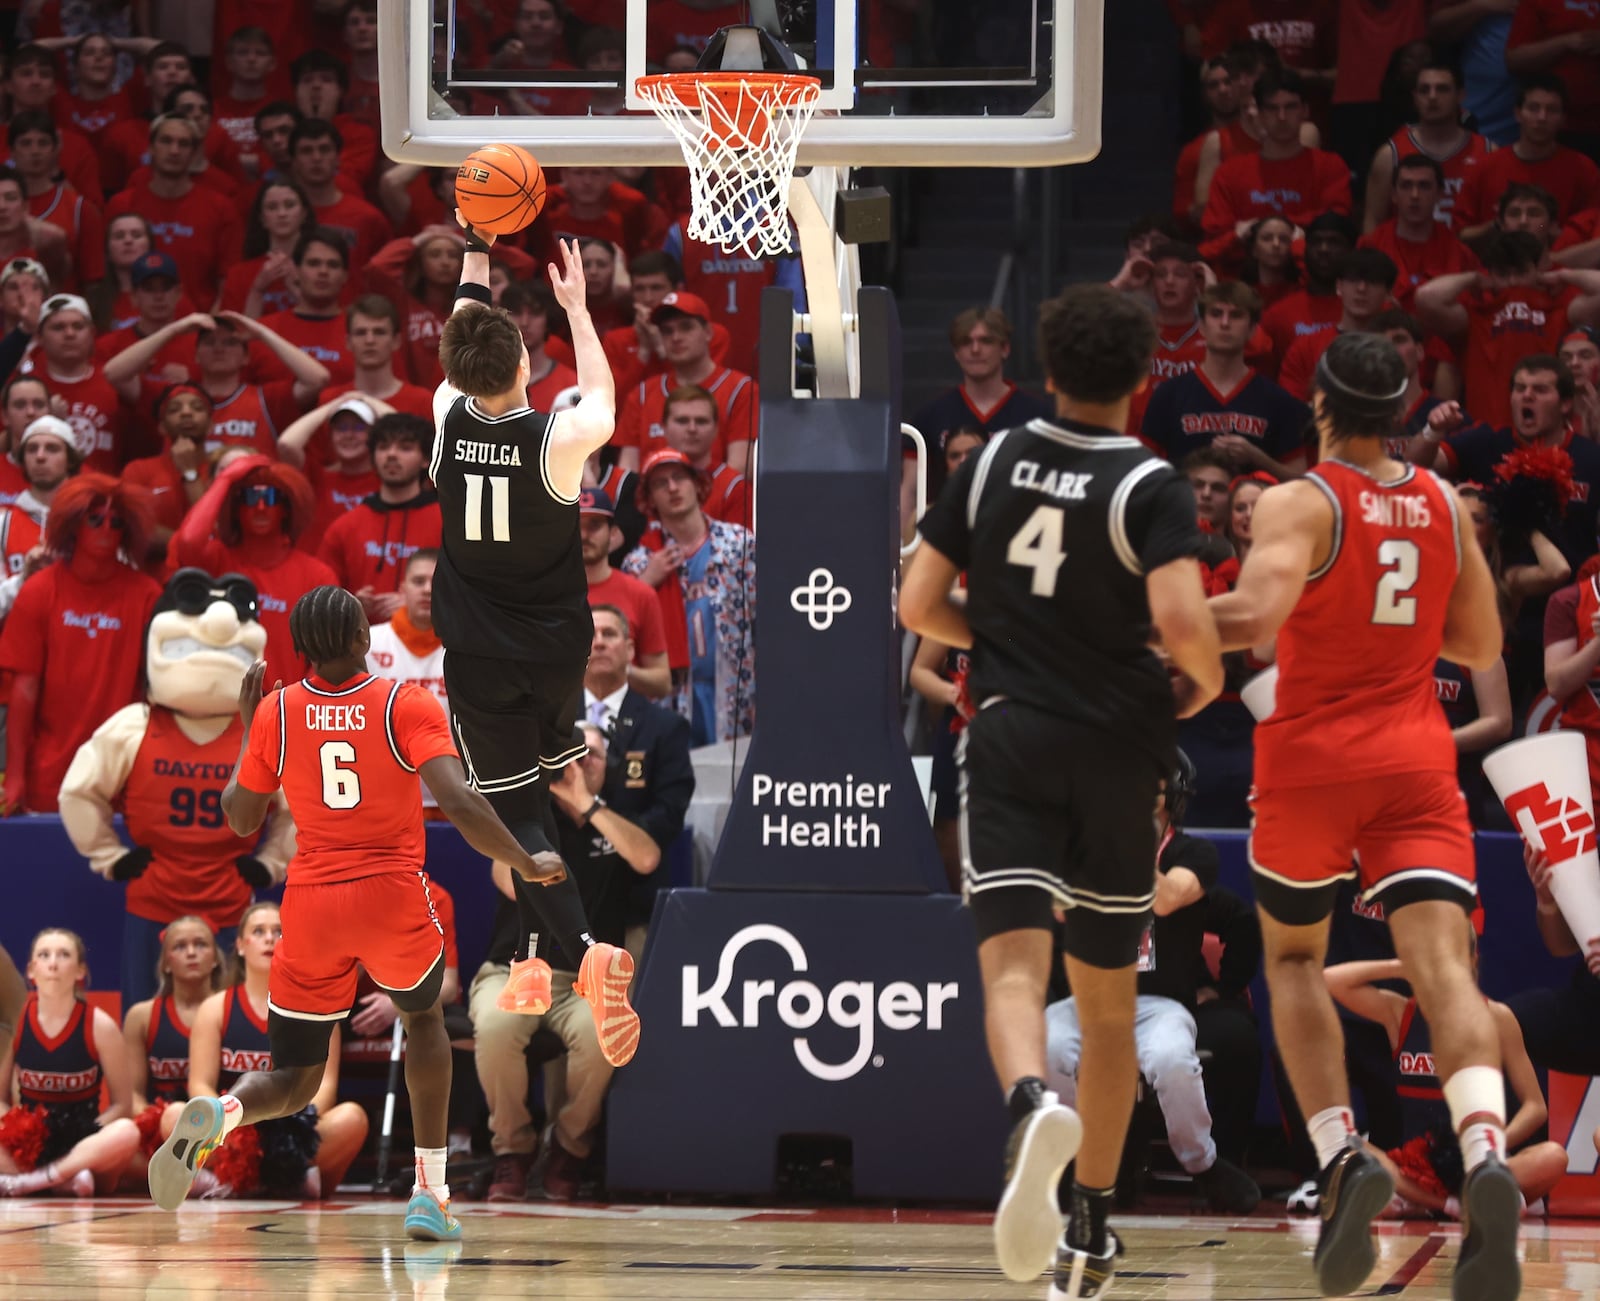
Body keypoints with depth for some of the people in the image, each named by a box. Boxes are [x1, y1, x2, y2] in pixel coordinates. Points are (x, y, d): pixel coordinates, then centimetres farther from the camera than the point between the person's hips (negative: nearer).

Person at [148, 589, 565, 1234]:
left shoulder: (276, 713, 1)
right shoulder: (407, 705, -7)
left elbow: (240, 819, 11)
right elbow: (460, 804, -18)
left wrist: (247, 729, 22)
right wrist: (526, 865, -5)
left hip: (312, 902, 2)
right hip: (395, 897, -2)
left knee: (293, 1078, 11)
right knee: (424, 1017, 29)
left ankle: (220, 1111, -26)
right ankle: (430, 1193, 21)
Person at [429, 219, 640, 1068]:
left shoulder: (448, 418, -14)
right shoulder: (559, 441, -20)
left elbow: (464, 344, 8)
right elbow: (603, 400, 5)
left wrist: (475, 256, 19)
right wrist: (576, 306, 14)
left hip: (479, 658, 0)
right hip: (556, 648, 0)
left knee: (518, 810, -1)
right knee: (538, 788, 22)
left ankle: (582, 949, -21)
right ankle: (537, 958, 26)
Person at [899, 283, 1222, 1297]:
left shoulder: (991, 465, 4)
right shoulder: (1152, 487, -8)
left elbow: (920, 607, 5)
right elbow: (1181, 619, -21)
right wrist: (1207, 685, 0)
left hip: (1013, 738, 1)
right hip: (1119, 750, -1)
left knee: (1013, 964, -12)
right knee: (1108, 1002, 13)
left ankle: (1032, 1103, -47)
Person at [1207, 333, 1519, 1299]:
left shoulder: (1298, 505, -8)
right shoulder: (1445, 507, 9)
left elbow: (1259, 612, -25)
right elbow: (1483, 648, 16)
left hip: (1314, 759, -3)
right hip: (1419, 762, 3)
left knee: (1293, 958, 18)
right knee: (1443, 965, -11)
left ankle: (1342, 1156, -2)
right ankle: (1486, 1156, -37)